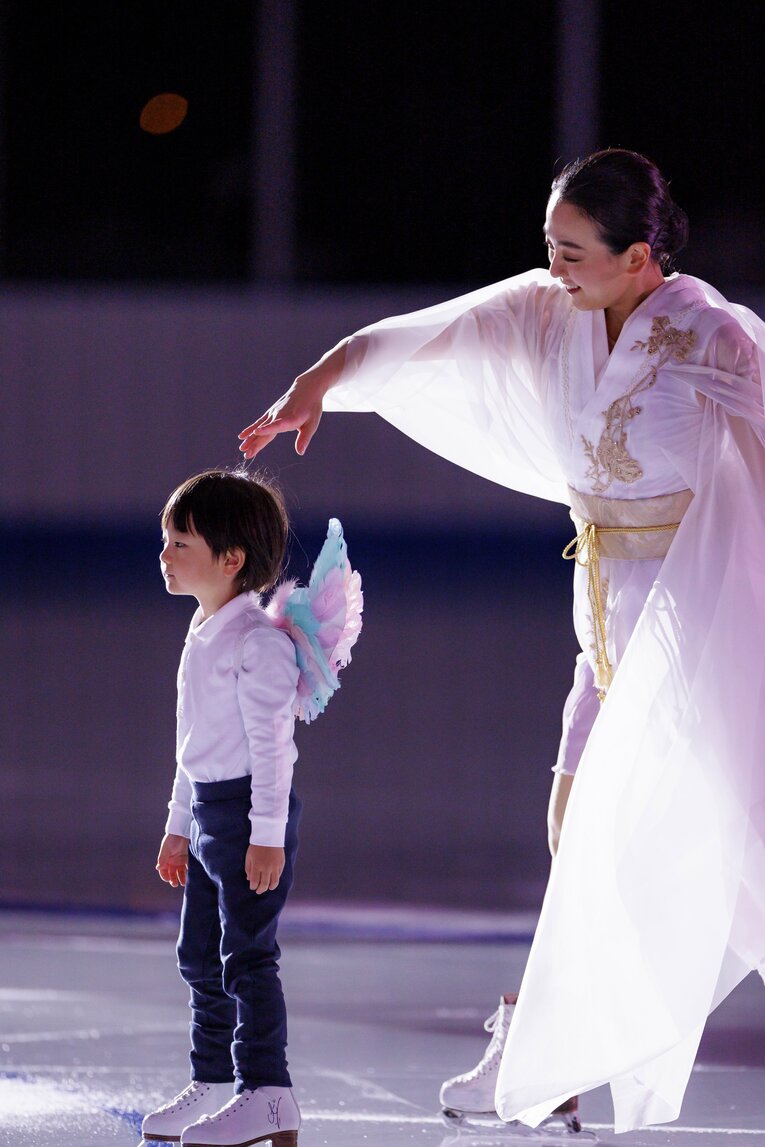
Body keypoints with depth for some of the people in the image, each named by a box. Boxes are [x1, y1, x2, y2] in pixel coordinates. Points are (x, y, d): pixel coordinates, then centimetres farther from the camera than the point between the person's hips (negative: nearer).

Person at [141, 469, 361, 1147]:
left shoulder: (259, 640, -15)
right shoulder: (203, 636, 14)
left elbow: (270, 742, -19)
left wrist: (268, 833, -22)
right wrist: (179, 827, 24)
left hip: (252, 810, -10)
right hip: (208, 811, 10)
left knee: (247, 953, -9)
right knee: (200, 956, 14)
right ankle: (213, 1084, 23)